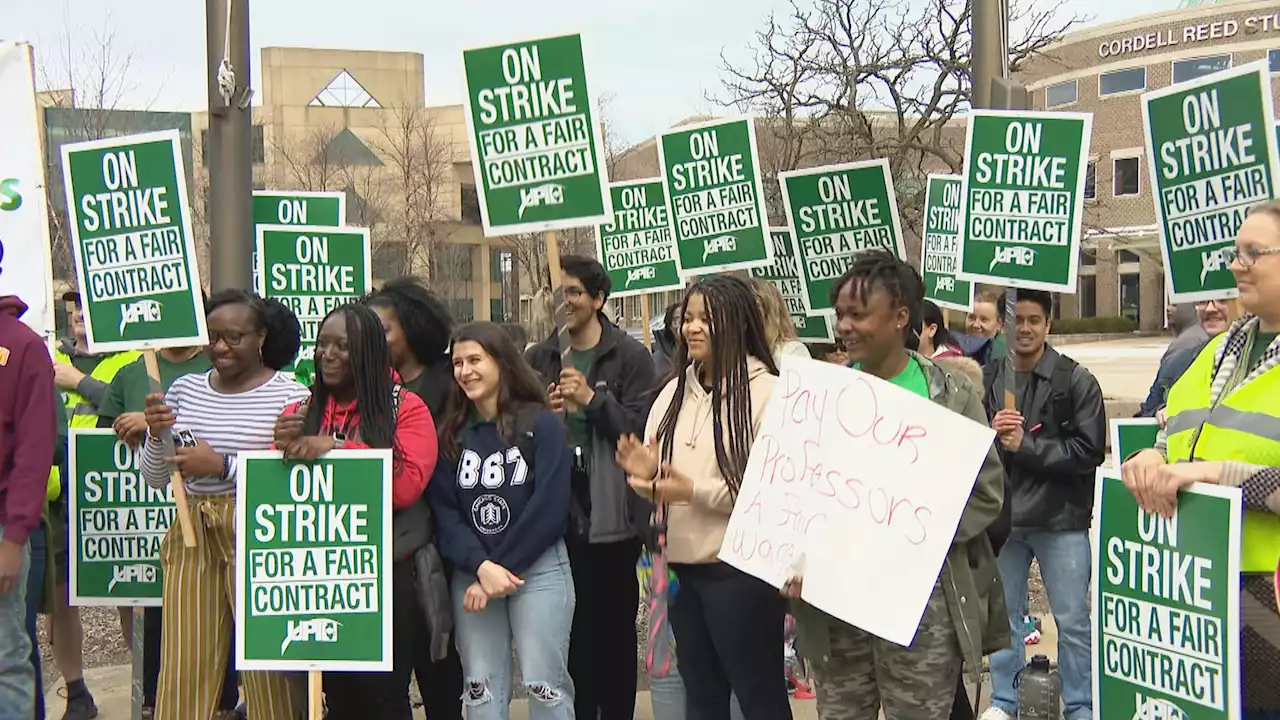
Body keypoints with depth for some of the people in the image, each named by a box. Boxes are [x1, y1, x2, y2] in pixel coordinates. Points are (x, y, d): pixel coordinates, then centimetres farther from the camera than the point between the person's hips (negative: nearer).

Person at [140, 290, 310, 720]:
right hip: (193, 538, 5)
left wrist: (222, 465, -16)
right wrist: (156, 435, -5)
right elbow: (154, 480, 14)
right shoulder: (185, 389, 12)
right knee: (184, 670, 5)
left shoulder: (290, 396, -4)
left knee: (267, 665, -2)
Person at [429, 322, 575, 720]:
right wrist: (481, 567, -16)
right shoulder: (451, 434, 8)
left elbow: (550, 507, -11)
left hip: (539, 569, -4)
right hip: (471, 573, 4)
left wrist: (504, 567, -15)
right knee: (481, 687, 7)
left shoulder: (542, 425, -3)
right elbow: (444, 511, 0)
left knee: (544, 685, -2)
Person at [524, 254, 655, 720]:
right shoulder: (539, 358, 11)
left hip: (611, 513, -3)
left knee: (614, 628, 3)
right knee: (569, 629, 8)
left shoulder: (630, 356, -2)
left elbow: (642, 432, -9)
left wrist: (592, 398, -17)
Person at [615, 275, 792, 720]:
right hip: (682, 565, 7)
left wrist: (695, 491, -22)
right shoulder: (674, 391, 10)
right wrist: (648, 473, -6)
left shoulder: (766, 392, -11)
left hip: (740, 569, -7)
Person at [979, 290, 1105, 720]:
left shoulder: (1077, 381, -5)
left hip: (1061, 519, -2)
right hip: (1002, 517, 3)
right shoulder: (987, 381, 2)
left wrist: (1025, 446, -15)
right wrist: (990, 435, -16)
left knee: (1073, 621, 6)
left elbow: (1089, 450, -11)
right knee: (1004, 615, 14)